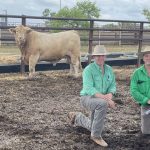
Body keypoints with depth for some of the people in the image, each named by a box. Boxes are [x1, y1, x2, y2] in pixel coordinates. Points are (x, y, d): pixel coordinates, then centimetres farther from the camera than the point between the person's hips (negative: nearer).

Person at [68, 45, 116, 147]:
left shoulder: (109, 69, 1)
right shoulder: (88, 70, -18)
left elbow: (112, 86, -1)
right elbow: (89, 89, -27)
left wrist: (109, 95, -25)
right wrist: (106, 98, -37)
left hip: (100, 100, 7)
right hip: (87, 98, -7)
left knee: (93, 127, 18)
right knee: (103, 104, -40)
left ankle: (77, 117, 46)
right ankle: (96, 135, -24)